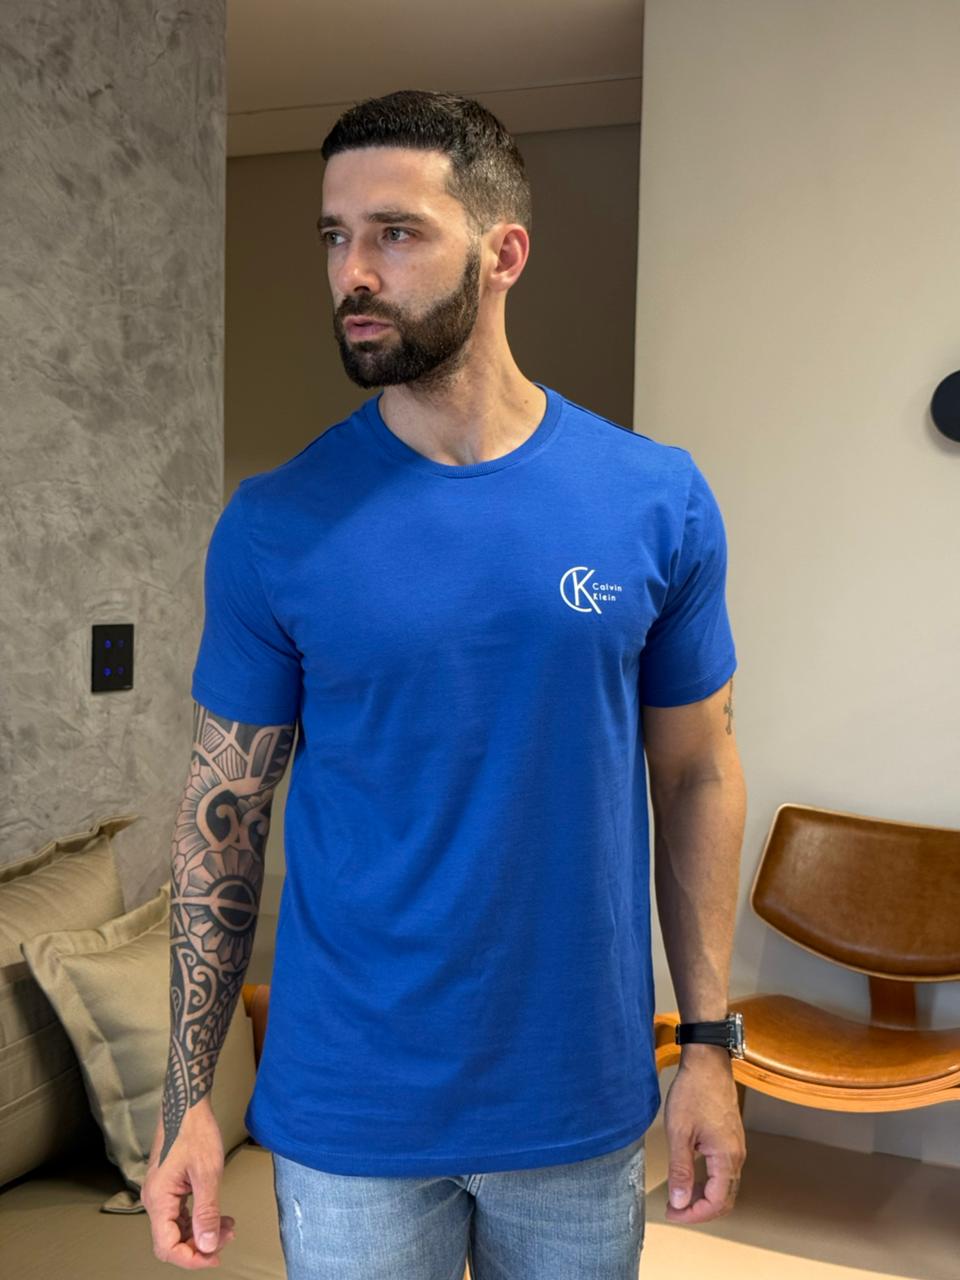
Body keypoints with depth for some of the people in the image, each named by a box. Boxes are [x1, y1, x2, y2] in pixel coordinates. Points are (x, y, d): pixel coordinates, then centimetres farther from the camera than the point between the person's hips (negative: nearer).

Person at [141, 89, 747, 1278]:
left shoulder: (658, 500, -7)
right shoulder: (276, 524, -9)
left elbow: (696, 775, 0)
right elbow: (224, 811, -3)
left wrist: (709, 1045, 0)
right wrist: (186, 1098, -4)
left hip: (585, 1110, 2)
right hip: (348, 1123, -1)